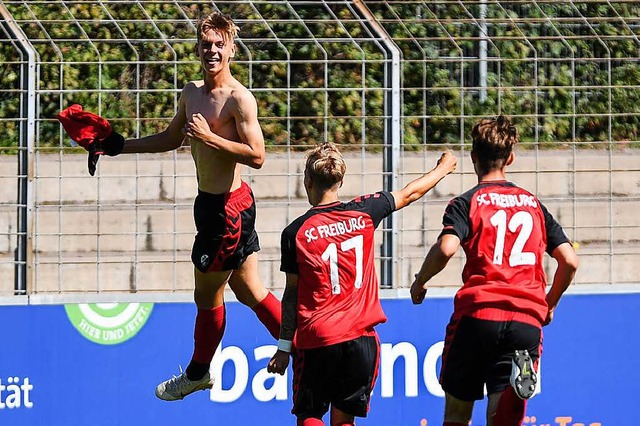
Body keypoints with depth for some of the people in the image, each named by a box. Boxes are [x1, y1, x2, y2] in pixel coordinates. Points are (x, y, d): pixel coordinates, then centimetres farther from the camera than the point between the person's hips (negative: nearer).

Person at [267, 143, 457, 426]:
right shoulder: (363, 213, 2)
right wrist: (443, 168, 37)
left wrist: (284, 347, 7)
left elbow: (292, 293, 0)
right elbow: (410, 194, 19)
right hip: (361, 338, 3)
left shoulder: (295, 233, -4)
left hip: (316, 341, -3)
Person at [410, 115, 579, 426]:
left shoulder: (466, 203, 3)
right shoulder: (534, 205, 16)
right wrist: (549, 305, 26)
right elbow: (569, 261, 11)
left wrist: (419, 282, 3)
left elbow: (446, 249, -16)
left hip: (477, 315, -2)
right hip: (527, 320, 3)